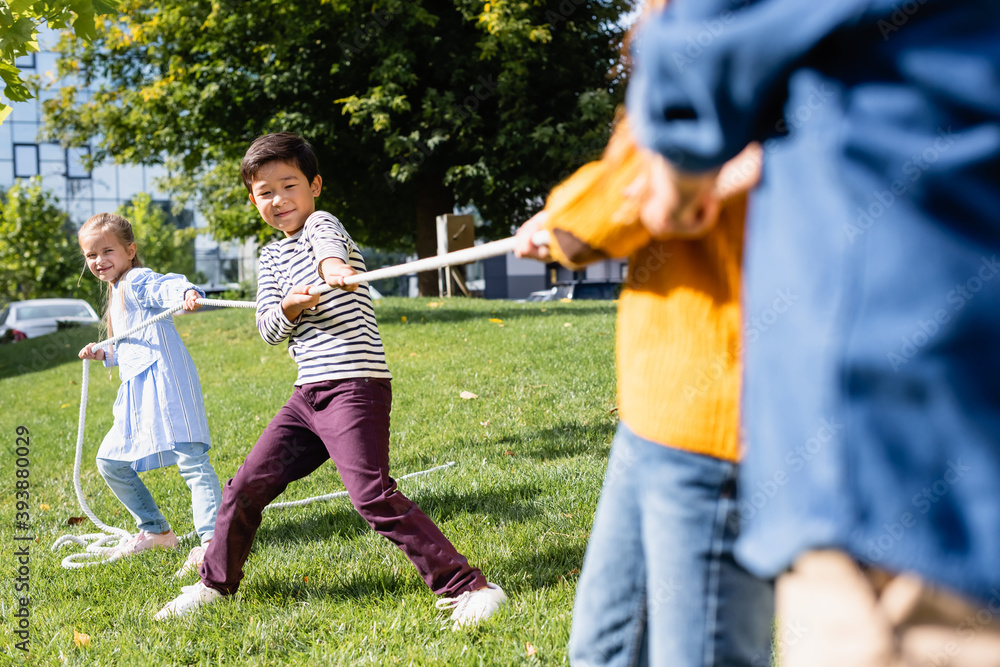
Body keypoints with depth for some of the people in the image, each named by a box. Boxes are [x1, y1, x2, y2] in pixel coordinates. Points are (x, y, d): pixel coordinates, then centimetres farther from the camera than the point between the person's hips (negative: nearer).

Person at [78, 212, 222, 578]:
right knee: (110, 460, 15)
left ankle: (211, 540, -23)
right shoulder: (117, 295, 25)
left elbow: (166, 286, -30)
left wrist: (186, 292, -51)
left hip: (164, 382, -11)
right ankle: (155, 531, 25)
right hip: (137, 396, 11)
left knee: (189, 457, -17)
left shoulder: (137, 281, -5)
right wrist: (104, 355, 25)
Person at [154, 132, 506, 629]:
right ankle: (216, 583, 32)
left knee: (372, 493, -21)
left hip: (355, 385, -7)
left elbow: (327, 244, -29)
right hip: (308, 393, 8)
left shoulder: (322, 223, -2)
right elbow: (268, 329, 10)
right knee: (246, 487, 11)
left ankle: (469, 588, -19)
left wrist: (331, 265, -53)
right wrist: (290, 306, -13)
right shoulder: (272, 257, 18)